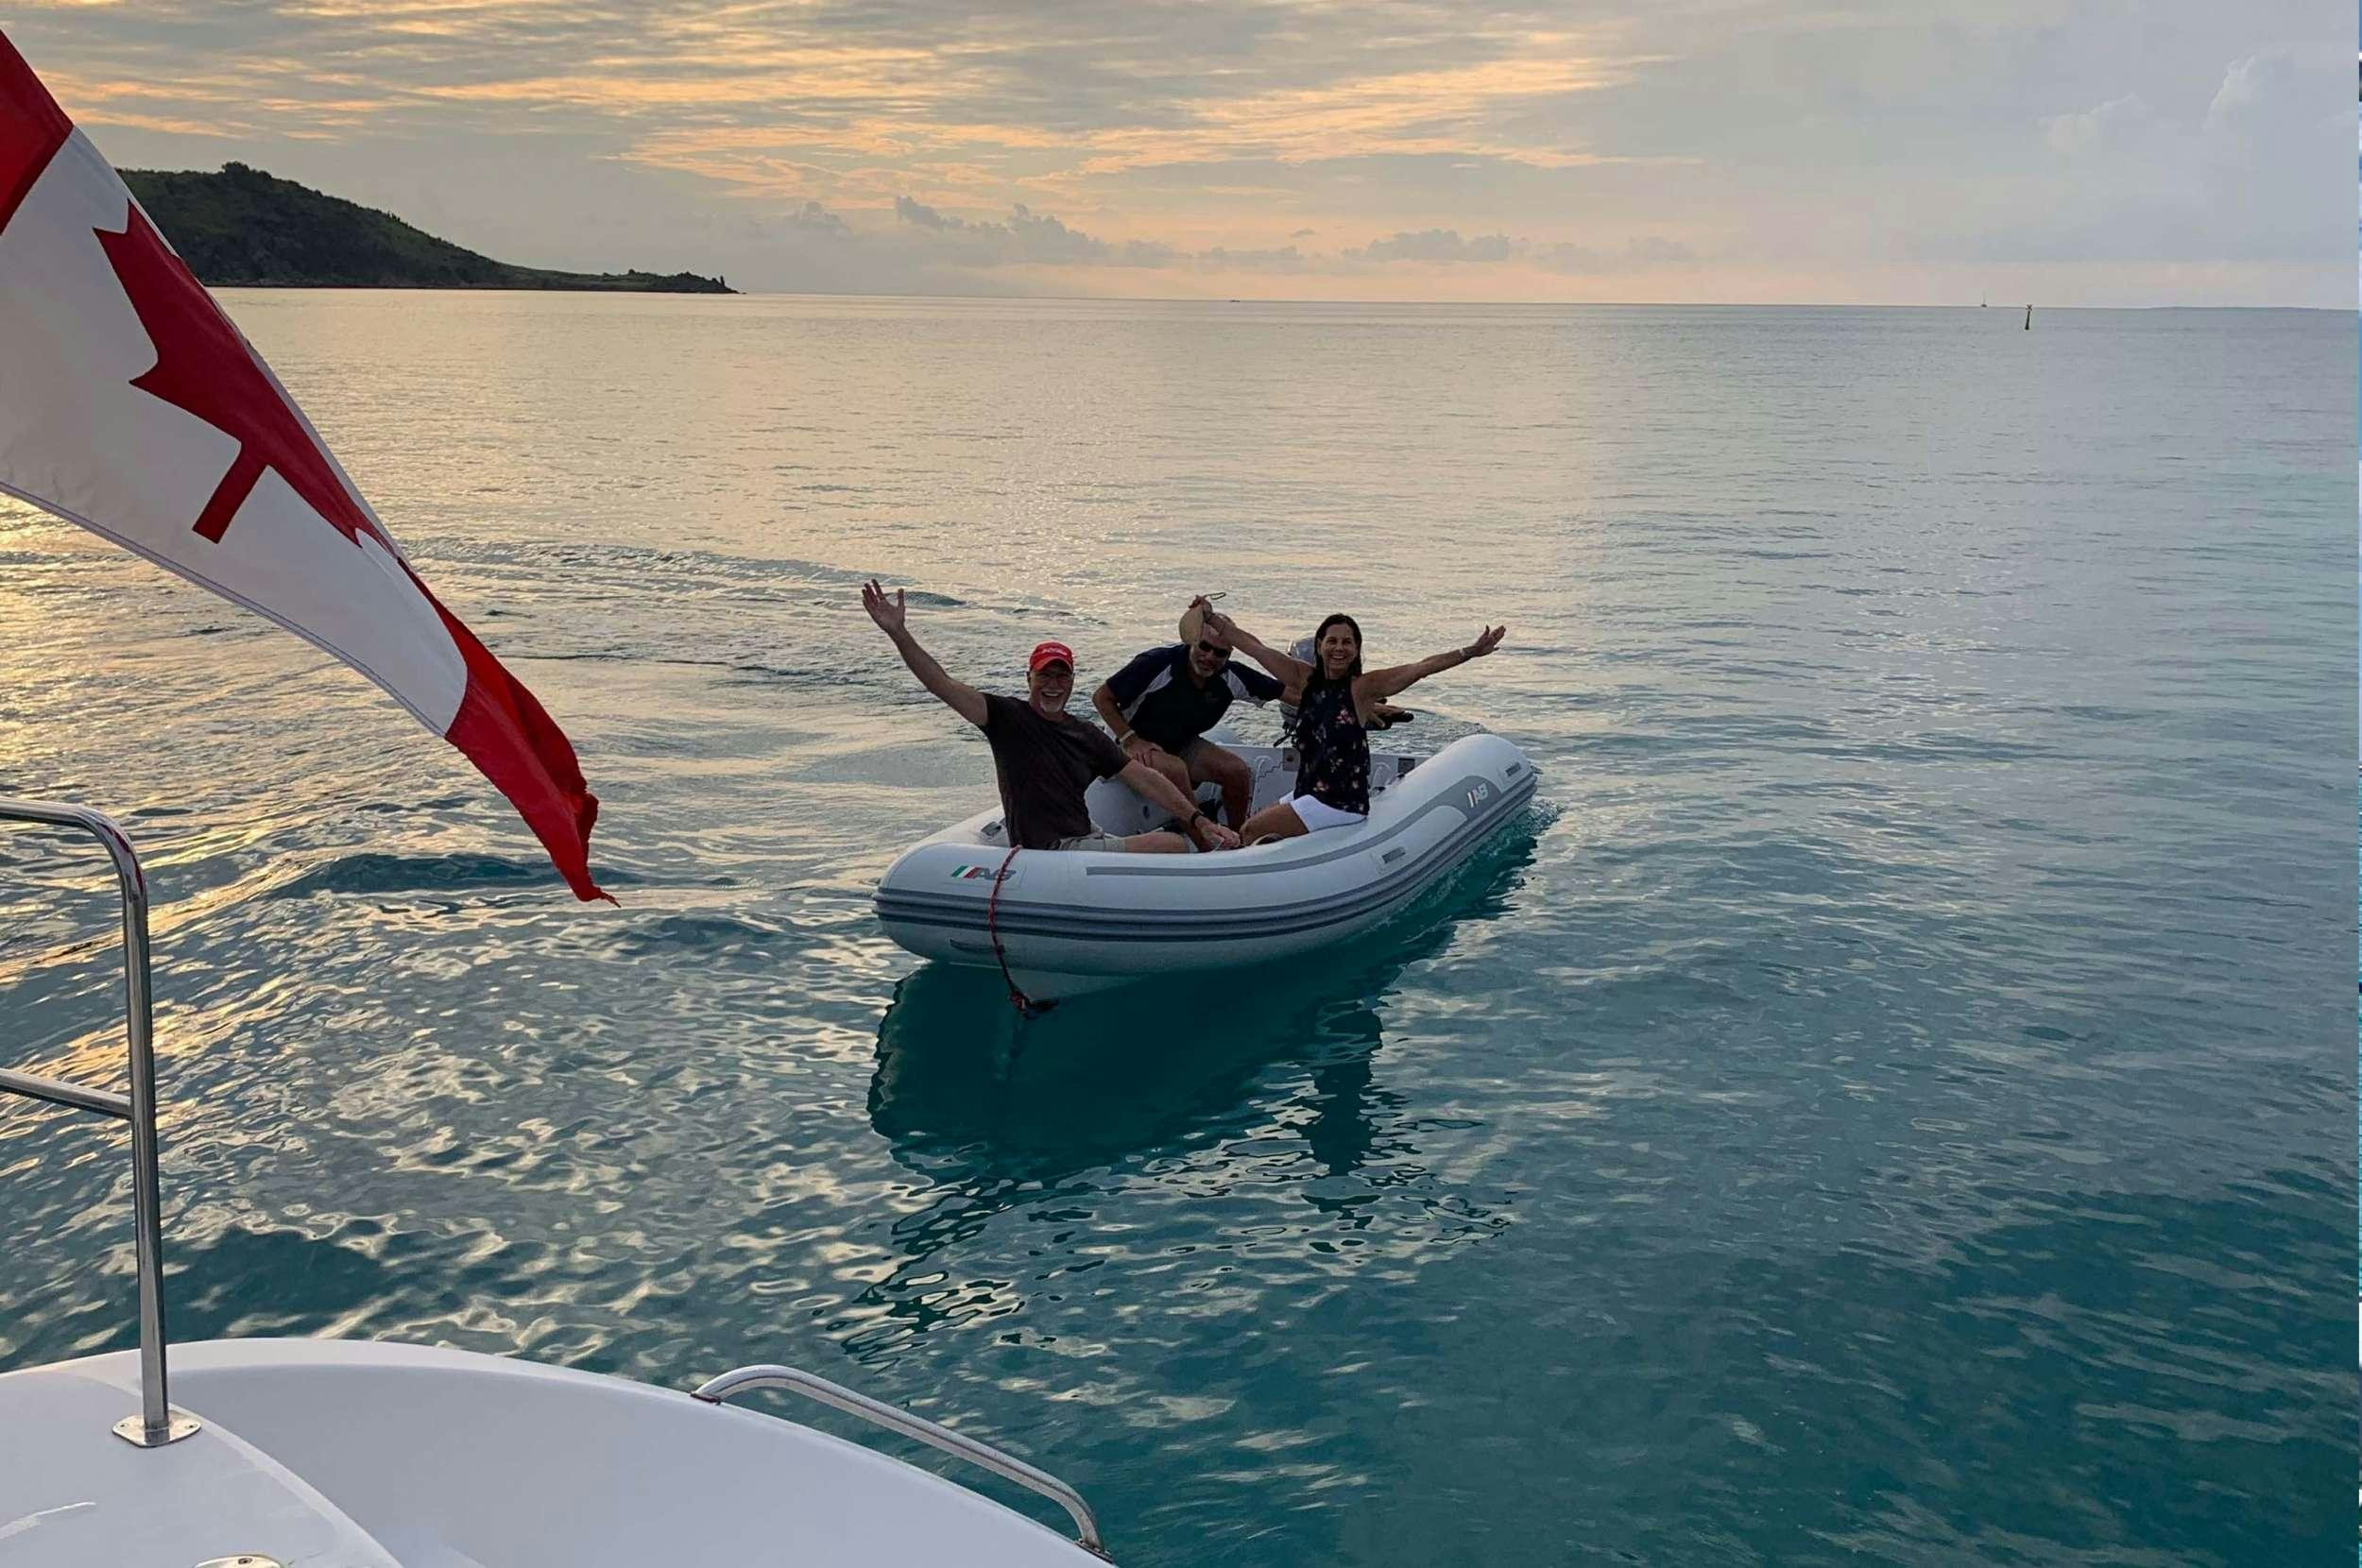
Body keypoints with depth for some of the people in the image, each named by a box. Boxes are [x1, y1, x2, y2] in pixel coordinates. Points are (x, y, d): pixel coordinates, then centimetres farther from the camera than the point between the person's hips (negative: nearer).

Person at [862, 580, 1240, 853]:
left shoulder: (1088, 736, 14)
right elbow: (943, 686, -13)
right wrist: (899, 634, -26)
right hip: (1050, 853, -7)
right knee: (1172, 846, -17)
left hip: (1086, 841, 7)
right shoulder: (1009, 718, -3)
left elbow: (1144, 778, 13)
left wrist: (1201, 822, 6)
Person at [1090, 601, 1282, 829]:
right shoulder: (1158, 663, -26)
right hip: (1140, 746, -5)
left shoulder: (1230, 677, -10)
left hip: (1183, 745, 5)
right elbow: (1101, 697, -19)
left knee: (1238, 770, -13)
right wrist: (1131, 740, -25)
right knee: (1175, 769, -35)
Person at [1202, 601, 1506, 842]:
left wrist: (1470, 652, -28)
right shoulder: (1304, 678, 5)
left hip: (1343, 804, -7)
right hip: (1307, 792, 7)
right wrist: (1213, 619, 12)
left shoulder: (1363, 688, -10)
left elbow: (1423, 667, -18)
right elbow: (1255, 647, 10)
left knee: (1250, 833, -12)